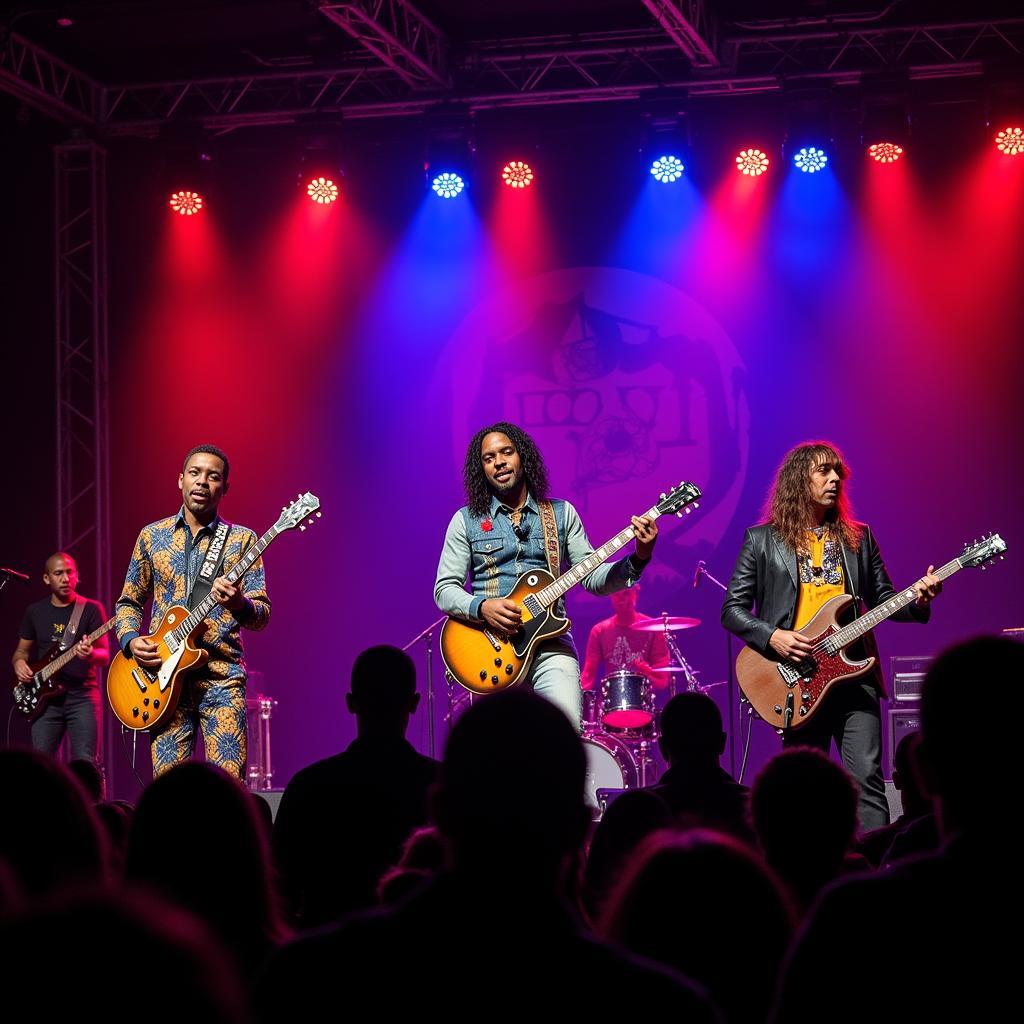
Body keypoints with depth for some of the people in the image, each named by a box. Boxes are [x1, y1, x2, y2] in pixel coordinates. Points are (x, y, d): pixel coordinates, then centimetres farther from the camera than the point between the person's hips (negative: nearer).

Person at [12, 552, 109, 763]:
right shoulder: (35, 612, 12)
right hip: (46, 696, 3)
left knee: (85, 764, -13)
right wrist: (19, 663, -4)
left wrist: (91, 654, -25)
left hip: (82, 696, -3)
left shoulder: (91, 609, 2)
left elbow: (104, 655, -2)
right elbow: (21, 651, 20)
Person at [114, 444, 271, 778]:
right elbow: (129, 602, 19)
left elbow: (263, 614, 0)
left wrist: (240, 605, -23)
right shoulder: (152, 536, 12)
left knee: (229, 781, -12)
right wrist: (130, 640, -1)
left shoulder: (241, 540, 5)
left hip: (221, 677, -2)